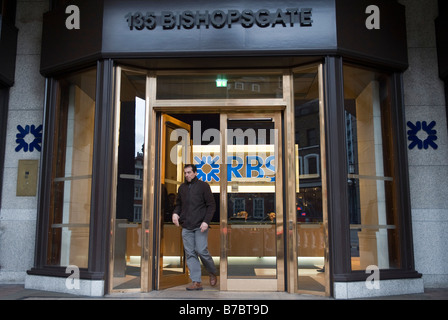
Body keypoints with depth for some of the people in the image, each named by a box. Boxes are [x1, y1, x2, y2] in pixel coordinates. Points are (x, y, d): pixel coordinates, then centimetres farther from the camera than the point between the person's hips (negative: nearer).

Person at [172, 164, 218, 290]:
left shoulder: (203, 186, 0)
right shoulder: (182, 188, 13)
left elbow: (211, 205, -1)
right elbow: (178, 204, 23)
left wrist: (206, 221, -13)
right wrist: (175, 213, 1)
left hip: (200, 226, -4)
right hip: (186, 227, 4)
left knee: (201, 251, -8)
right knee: (190, 254, 1)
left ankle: (213, 273, 18)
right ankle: (196, 282, 6)